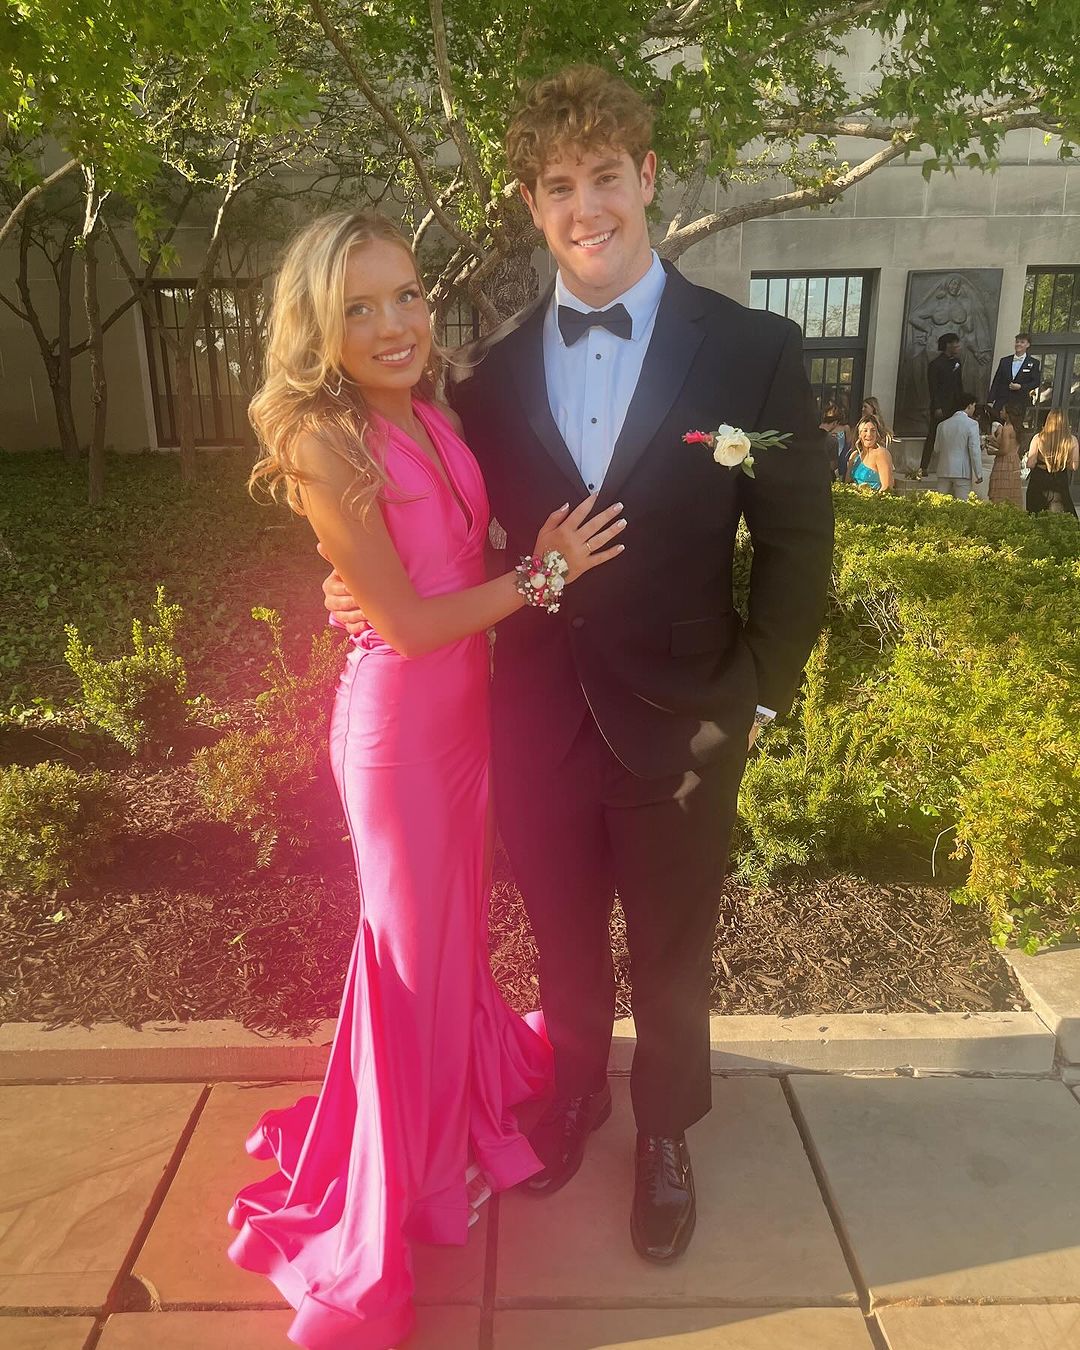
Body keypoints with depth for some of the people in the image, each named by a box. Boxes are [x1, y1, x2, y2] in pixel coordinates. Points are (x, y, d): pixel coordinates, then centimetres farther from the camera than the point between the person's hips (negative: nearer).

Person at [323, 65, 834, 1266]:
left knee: (670, 954, 19)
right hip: (535, 724, 2)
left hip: (676, 726, -2)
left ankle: (664, 1132, 47)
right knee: (563, 939, 22)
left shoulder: (754, 351, -8)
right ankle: (576, 1092, 51)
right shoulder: (492, 369, 0)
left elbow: (797, 544, -5)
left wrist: (752, 700, -9)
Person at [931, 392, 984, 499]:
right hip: (963, 472, -5)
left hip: (944, 471, 5)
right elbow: (975, 451, -9)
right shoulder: (972, 424, -5)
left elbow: (936, 449, 15)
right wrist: (979, 474, -6)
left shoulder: (943, 424, 10)